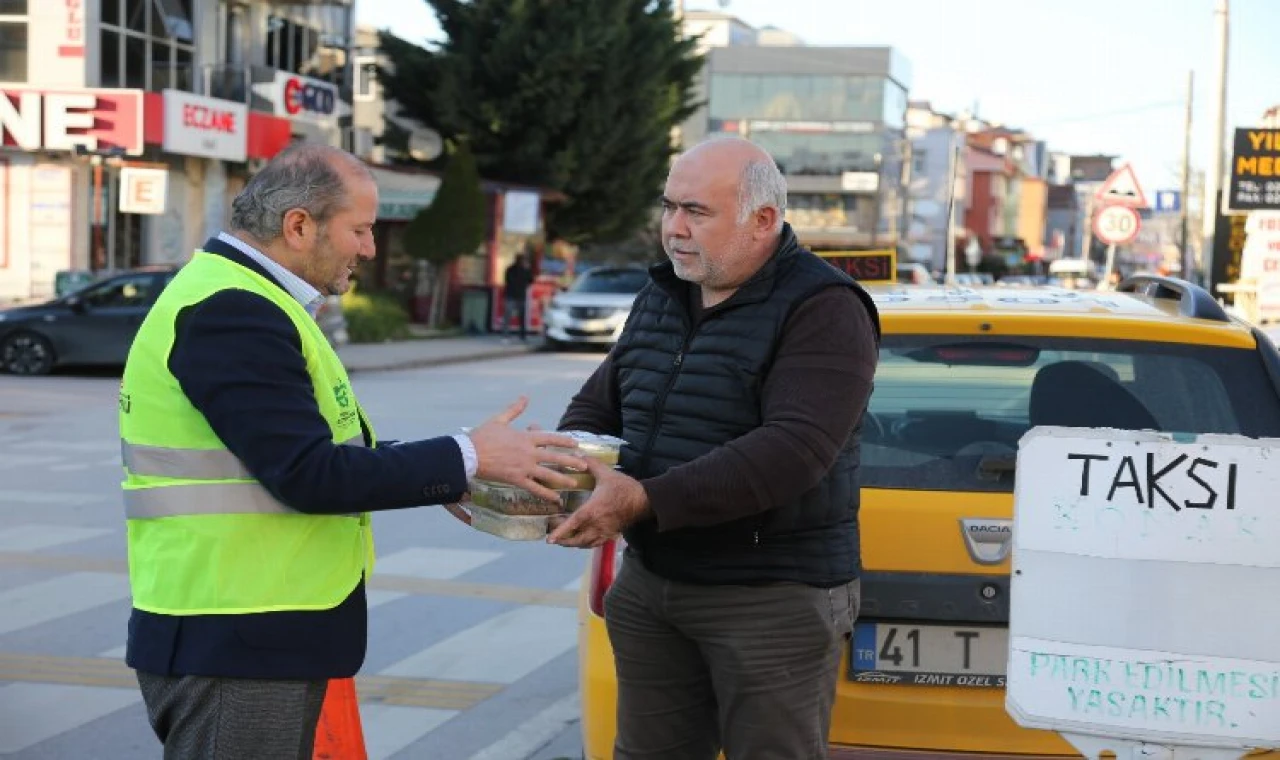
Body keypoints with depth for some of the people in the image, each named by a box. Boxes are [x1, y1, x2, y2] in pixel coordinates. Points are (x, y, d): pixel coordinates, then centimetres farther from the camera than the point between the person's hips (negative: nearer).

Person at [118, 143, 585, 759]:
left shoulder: (241, 300, 14)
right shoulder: (232, 315, -19)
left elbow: (295, 450, 18)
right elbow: (308, 473, -24)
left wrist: (440, 476, 9)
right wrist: (467, 458, -17)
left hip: (265, 634, 10)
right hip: (233, 642, -10)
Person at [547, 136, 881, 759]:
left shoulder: (822, 311, -14)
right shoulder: (659, 298, 12)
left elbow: (793, 450, -26)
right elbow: (598, 404, 19)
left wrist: (646, 501, -30)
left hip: (774, 599, -7)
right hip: (650, 585, 7)